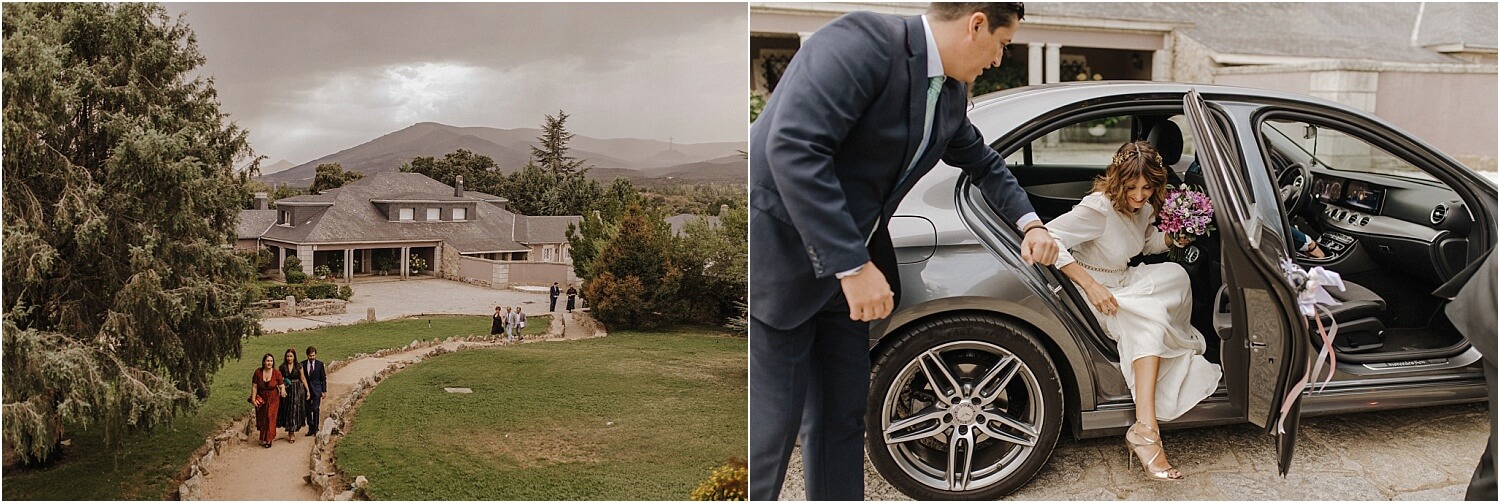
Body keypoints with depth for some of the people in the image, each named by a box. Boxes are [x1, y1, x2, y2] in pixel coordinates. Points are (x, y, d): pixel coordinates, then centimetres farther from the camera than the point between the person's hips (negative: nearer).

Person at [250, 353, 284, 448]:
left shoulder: (277, 373, -12)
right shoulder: (258, 372, -10)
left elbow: (282, 385, -8)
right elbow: (254, 387, -6)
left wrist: (282, 390, -31)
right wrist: (253, 399, -10)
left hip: (273, 399, -2)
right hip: (261, 400, 2)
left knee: (270, 417, -7)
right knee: (261, 418, 10)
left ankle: (268, 439, 4)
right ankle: (263, 438, 30)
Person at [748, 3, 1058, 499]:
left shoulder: (951, 94, 8)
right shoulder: (862, 41, -20)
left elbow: (983, 162, 29)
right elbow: (793, 147, -30)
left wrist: (1029, 223, 16)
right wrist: (854, 266, -30)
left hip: (842, 270, 9)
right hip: (778, 258, -9)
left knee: (843, 417, 14)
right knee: (770, 426, -5)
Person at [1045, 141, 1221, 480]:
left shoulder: (1144, 208, 1)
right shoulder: (1099, 207, -23)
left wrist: (1173, 239, -2)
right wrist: (1090, 284, -35)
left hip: (1123, 282, 9)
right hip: (1093, 291, -8)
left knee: (1177, 273, -13)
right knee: (1150, 317, -30)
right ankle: (1145, 429, -35)